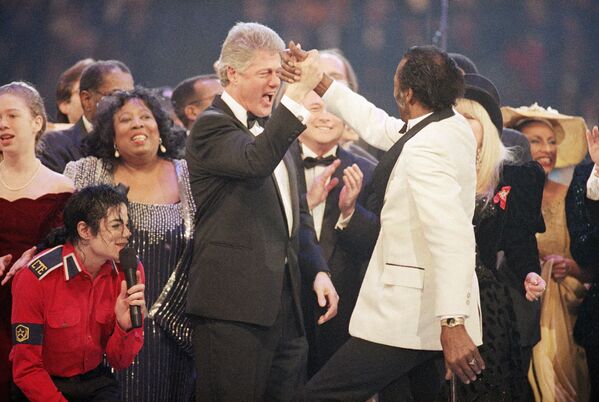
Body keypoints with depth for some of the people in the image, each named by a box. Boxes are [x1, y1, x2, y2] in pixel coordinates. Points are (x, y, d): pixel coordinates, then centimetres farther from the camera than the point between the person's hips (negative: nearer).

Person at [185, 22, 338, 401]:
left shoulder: (270, 126, 20)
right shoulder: (211, 127, -7)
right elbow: (255, 161, -29)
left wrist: (318, 271, 13)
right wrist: (299, 94, -32)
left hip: (284, 299, 8)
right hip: (235, 302, -8)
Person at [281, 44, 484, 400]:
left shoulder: (424, 150, -21)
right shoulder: (455, 126, 8)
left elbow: (452, 238, -30)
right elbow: (379, 127, 25)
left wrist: (452, 324, -35)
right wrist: (319, 83, 28)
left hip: (407, 320, -10)